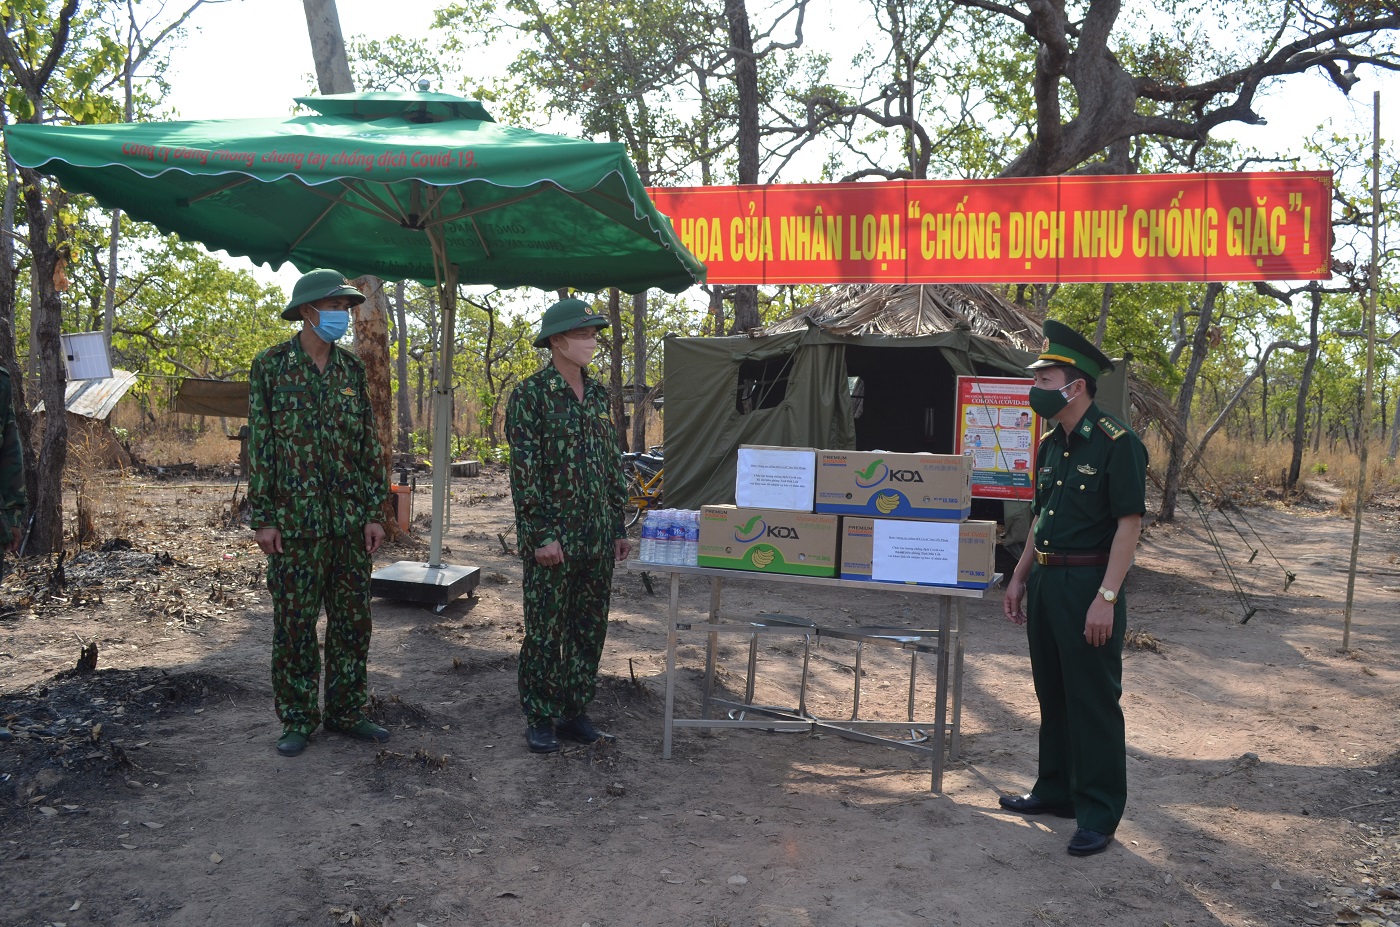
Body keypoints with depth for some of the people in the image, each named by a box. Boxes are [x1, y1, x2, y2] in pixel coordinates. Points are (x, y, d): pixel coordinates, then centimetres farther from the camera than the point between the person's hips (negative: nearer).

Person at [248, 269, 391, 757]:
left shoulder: (352, 369, 8)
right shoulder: (271, 366, -2)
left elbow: (369, 445, 9)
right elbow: (259, 446, -4)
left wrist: (375, 513, 4)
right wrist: (263, 518, -8)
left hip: (351, 521, 4)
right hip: (295, 522, -4)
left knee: (353, 621, 9)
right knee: (295, 624, 4)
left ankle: (346, 712, 21)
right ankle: (297, 720, 17)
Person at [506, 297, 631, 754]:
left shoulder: (598, 394, 11)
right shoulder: (530, 394, -8)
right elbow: (524, 471, -13)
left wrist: (619, 528, 13)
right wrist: (541, 535, -16)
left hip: (598, 539, 6)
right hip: (553, 539, -6)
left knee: (590, 630, 12)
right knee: (545, 631, 3)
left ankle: (575, 711, 25)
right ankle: (540, 718, 17)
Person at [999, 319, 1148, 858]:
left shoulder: (1116, 444, -14)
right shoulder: (1050, 445, 11)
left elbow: (1130, 522, -17)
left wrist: (1106, 598, -21)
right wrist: (1019, 578, 17)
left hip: (1088, 585, -8)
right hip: (1045, 583, 8)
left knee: (1094, 702, 0)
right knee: (1052, 692, 17)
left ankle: (1099, 814, 11)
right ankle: (1056, 790, 31)